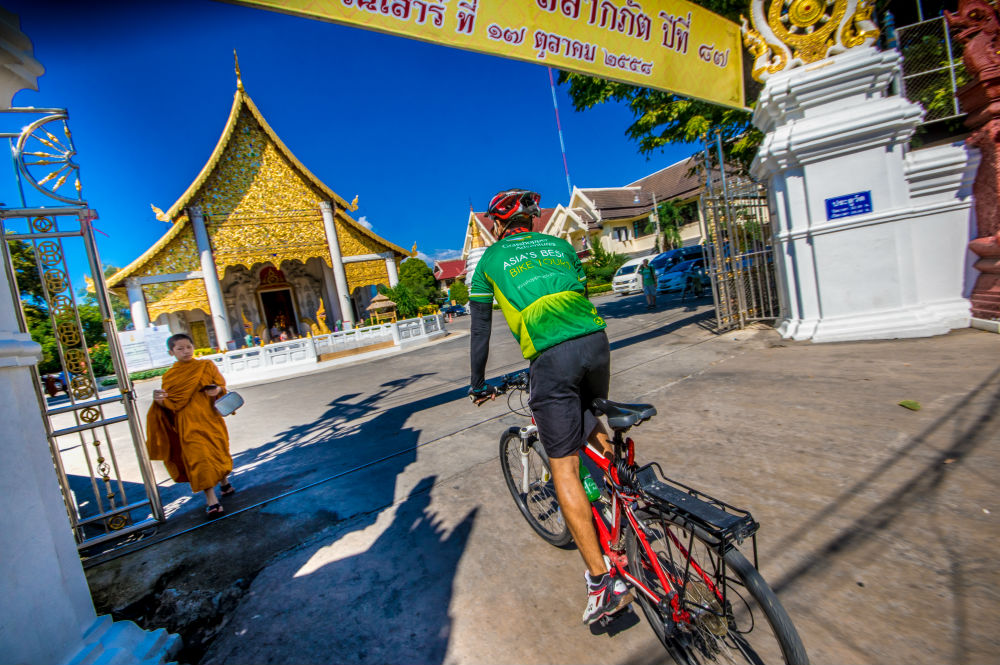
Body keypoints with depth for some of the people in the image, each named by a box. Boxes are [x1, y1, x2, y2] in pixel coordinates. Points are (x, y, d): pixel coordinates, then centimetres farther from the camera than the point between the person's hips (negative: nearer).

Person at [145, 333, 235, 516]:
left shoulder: (207, 366, 6)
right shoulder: (170, 376, 5)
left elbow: (222, 385, 7)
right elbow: (169, 403, 4)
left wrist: (217, 390, -14)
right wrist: (159, 399, -17)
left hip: (210, 417, 1)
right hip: (188, 423, -1)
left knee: (218, 452, 11)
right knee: (198, 456, -8)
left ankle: (224, 482, 38)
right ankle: (211, 500, -3)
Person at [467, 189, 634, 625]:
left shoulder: (490, 259, 17)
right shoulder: (560, 245, 25)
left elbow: (480, 330, 18)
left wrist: (478, 385, 28)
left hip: (552, 356, -5)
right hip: (597, 342, 5)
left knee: (563, 464, 4)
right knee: (590, 422, 32)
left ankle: (602, 580, 8)